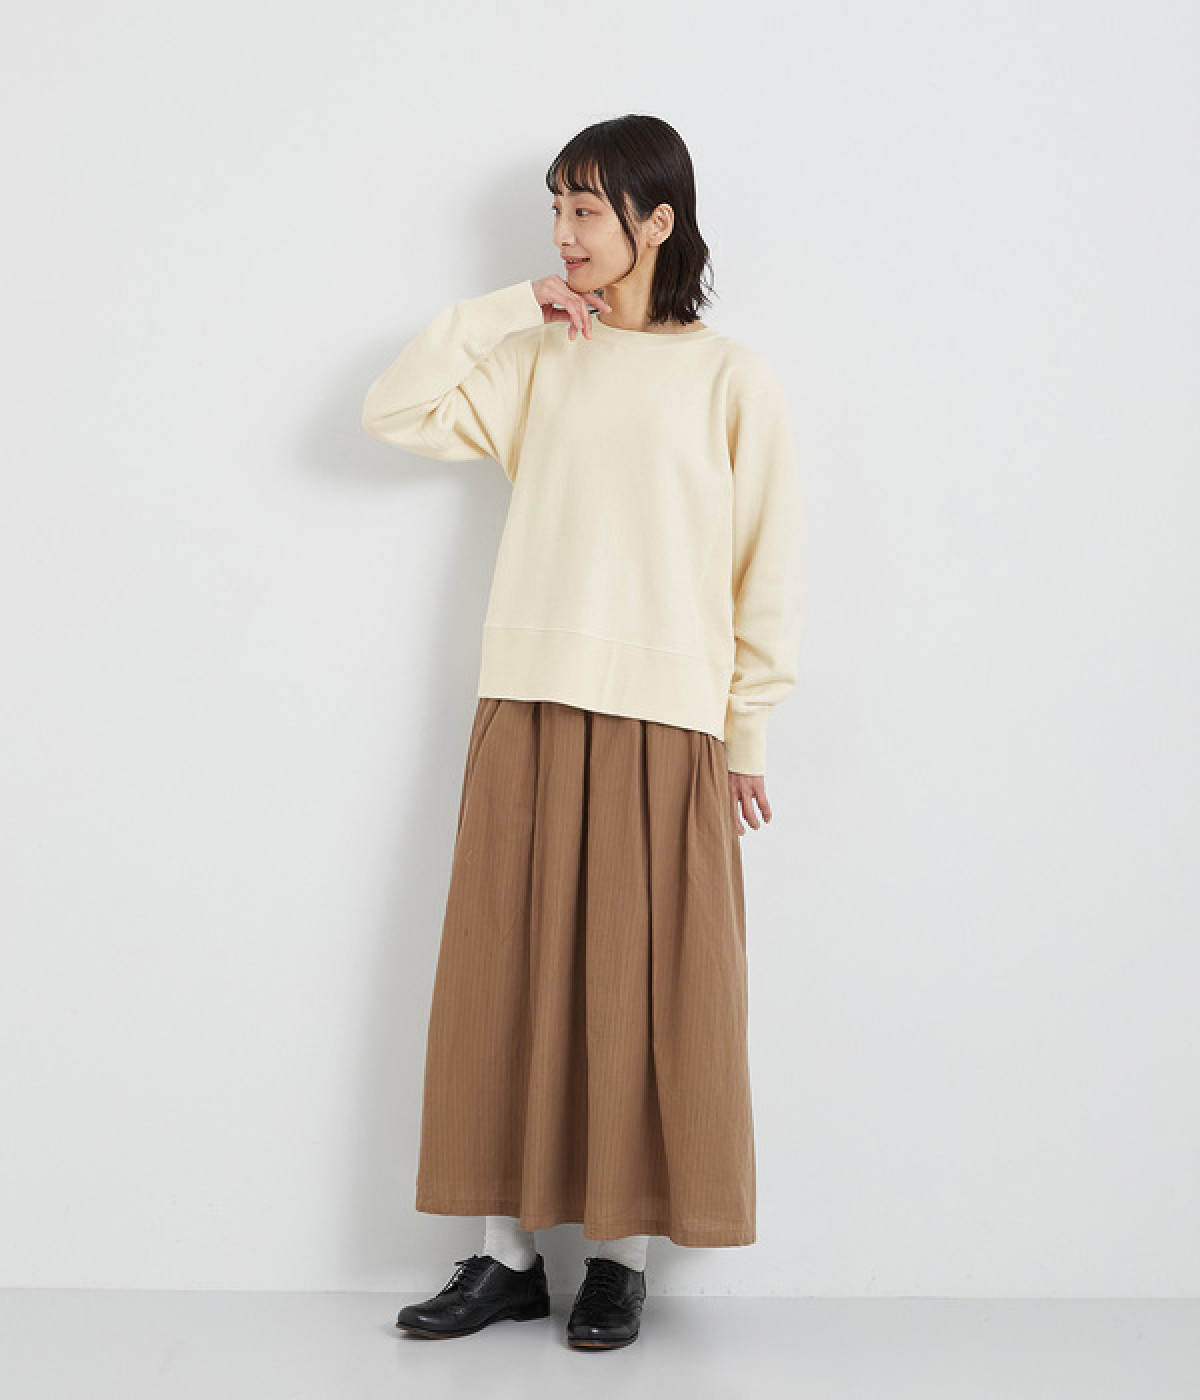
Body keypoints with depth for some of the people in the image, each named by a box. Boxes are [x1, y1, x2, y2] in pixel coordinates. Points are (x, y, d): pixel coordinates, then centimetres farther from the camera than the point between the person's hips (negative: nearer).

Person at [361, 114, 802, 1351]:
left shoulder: (734, 381, 1)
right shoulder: (535, 361, 11)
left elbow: (766, 575, 1)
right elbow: (392, 411, 4)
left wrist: (746, 740, 0)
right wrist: (509, 308, 0)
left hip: (664, 730, -3)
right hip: (528, 711, 3)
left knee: (644, 994, 2)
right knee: (509, 979, 5)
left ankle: (623, 1257, 17)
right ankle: (508, 1255, 17)